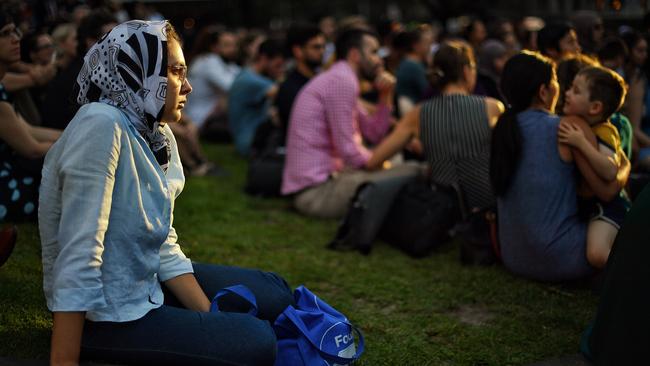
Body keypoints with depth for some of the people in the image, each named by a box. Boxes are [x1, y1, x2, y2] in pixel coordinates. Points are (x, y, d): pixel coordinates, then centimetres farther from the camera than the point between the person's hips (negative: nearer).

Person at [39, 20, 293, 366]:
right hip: (104, 313, -9)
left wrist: (212, 319, -4)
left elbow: (164, 247, 3)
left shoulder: (160, 136, 1)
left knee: (274, 293, 13)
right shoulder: (102, 124, -25)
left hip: (148, 281, 9)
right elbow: (78, 261, -29)